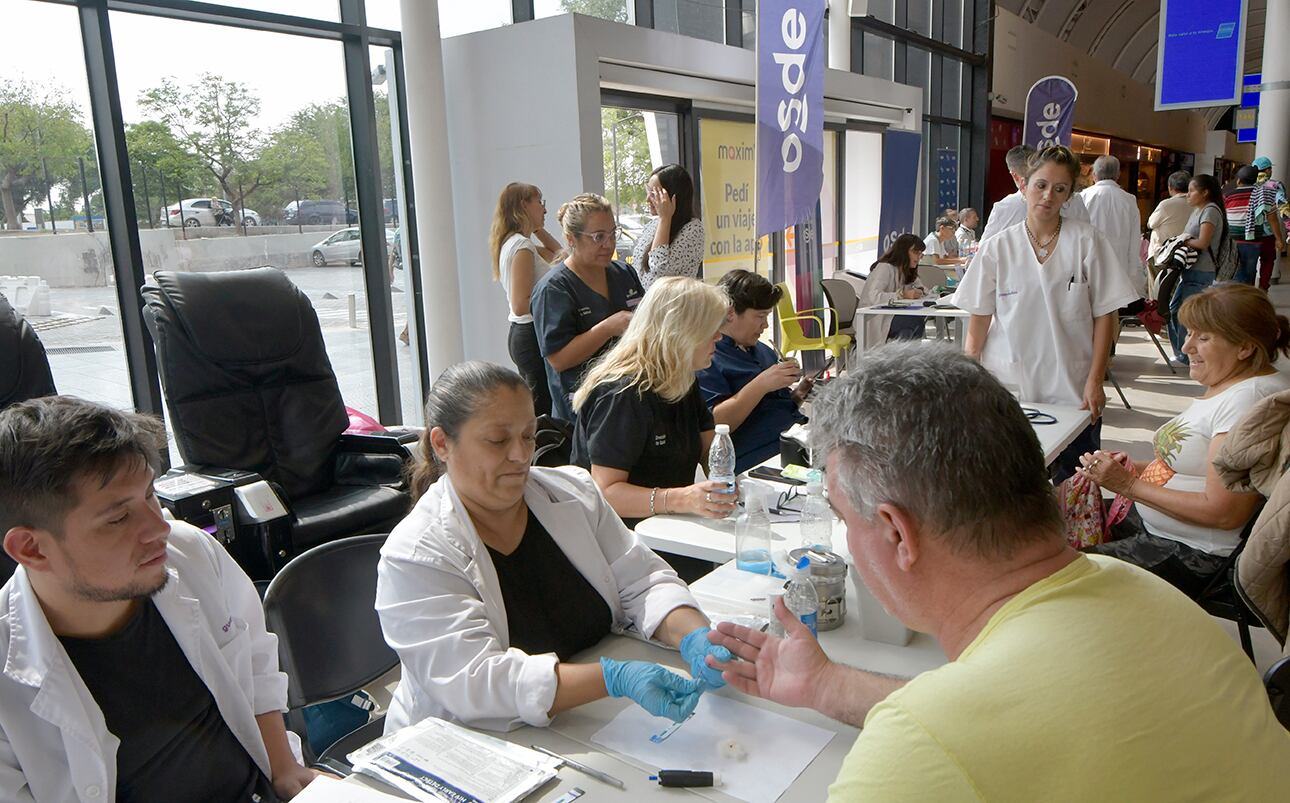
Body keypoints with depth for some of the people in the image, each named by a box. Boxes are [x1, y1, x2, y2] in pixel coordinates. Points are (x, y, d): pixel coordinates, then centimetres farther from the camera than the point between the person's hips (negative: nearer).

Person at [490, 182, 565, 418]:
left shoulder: (512, 243, 14)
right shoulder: (522, 246, -15)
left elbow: (557, 254, 28)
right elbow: (520, 305, -21)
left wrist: (538, 229, 19)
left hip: (521, 334, 10)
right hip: (533, 335, -10)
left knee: (532, 408, 13)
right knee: (544, 409, -8)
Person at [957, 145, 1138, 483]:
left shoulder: (1087, 241, 0)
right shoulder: (997, 247, 2)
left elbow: (1105, 315, 1)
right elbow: (979, 320, 3)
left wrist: (1095, 381, -5)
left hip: (1071, 392, 0)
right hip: (1007, 388, 0)